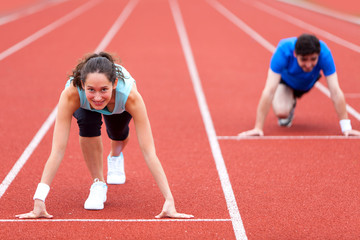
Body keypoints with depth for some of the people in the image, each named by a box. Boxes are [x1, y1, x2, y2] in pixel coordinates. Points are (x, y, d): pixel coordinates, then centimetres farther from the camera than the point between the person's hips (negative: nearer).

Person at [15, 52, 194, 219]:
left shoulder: (130, 94, -44)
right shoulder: (71, 94, -44)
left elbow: (149, 152, -44)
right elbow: (57, 151, -43)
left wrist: (169, 201, -48)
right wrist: (38, 202, -50)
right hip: (85, 107, -2)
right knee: (88, 122, -29)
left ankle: (115, 157, 38)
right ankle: (98, 183, -9)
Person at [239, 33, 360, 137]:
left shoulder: (324, 53, -39)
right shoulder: (283, 51, -43)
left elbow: (335, 91, -38)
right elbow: (269, 91, -45)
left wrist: (346, 128, -41)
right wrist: (258, 128, -48)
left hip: (308, 83, 2)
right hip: (285, 80, -2)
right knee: (281, 112, -23)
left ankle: (292, 100, 45)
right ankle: (289, 105, 9)